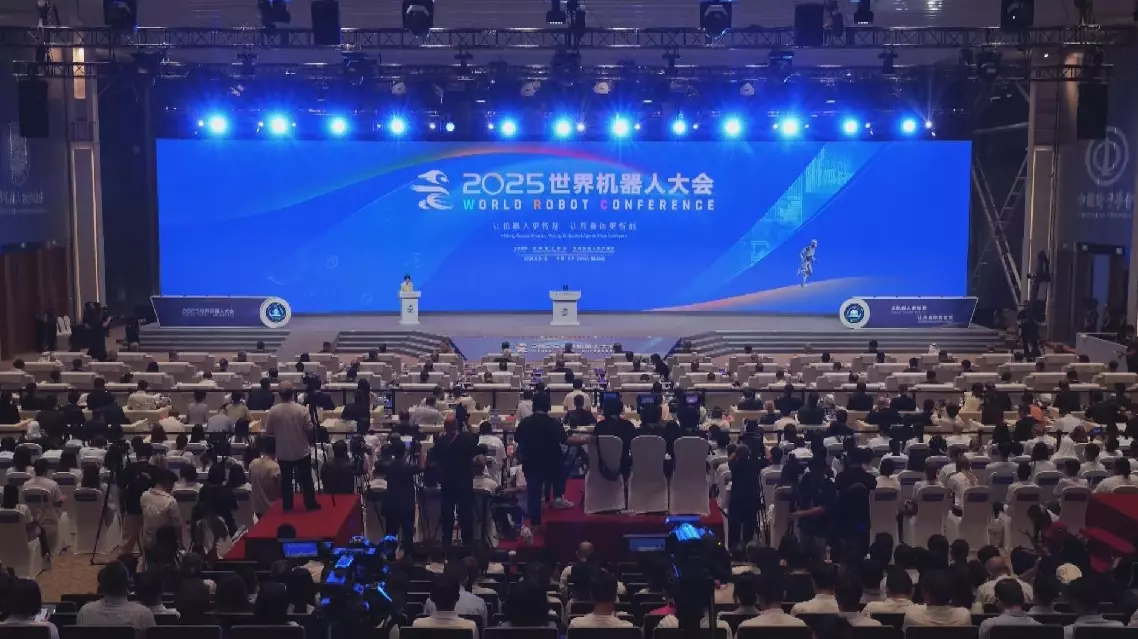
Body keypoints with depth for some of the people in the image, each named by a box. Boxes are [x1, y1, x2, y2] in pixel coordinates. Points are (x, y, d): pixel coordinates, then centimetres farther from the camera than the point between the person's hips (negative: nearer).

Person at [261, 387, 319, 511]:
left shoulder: (273, 411, -8)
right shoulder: (301, 409, -11)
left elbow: (267, 432, -4)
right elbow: (309, 429, -9)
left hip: (283, 453, 1)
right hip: (302, 451, -1)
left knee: (286, 479, 11)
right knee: (306, 479, 10)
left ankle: (287, 505, 17)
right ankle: (310, 504, 15)